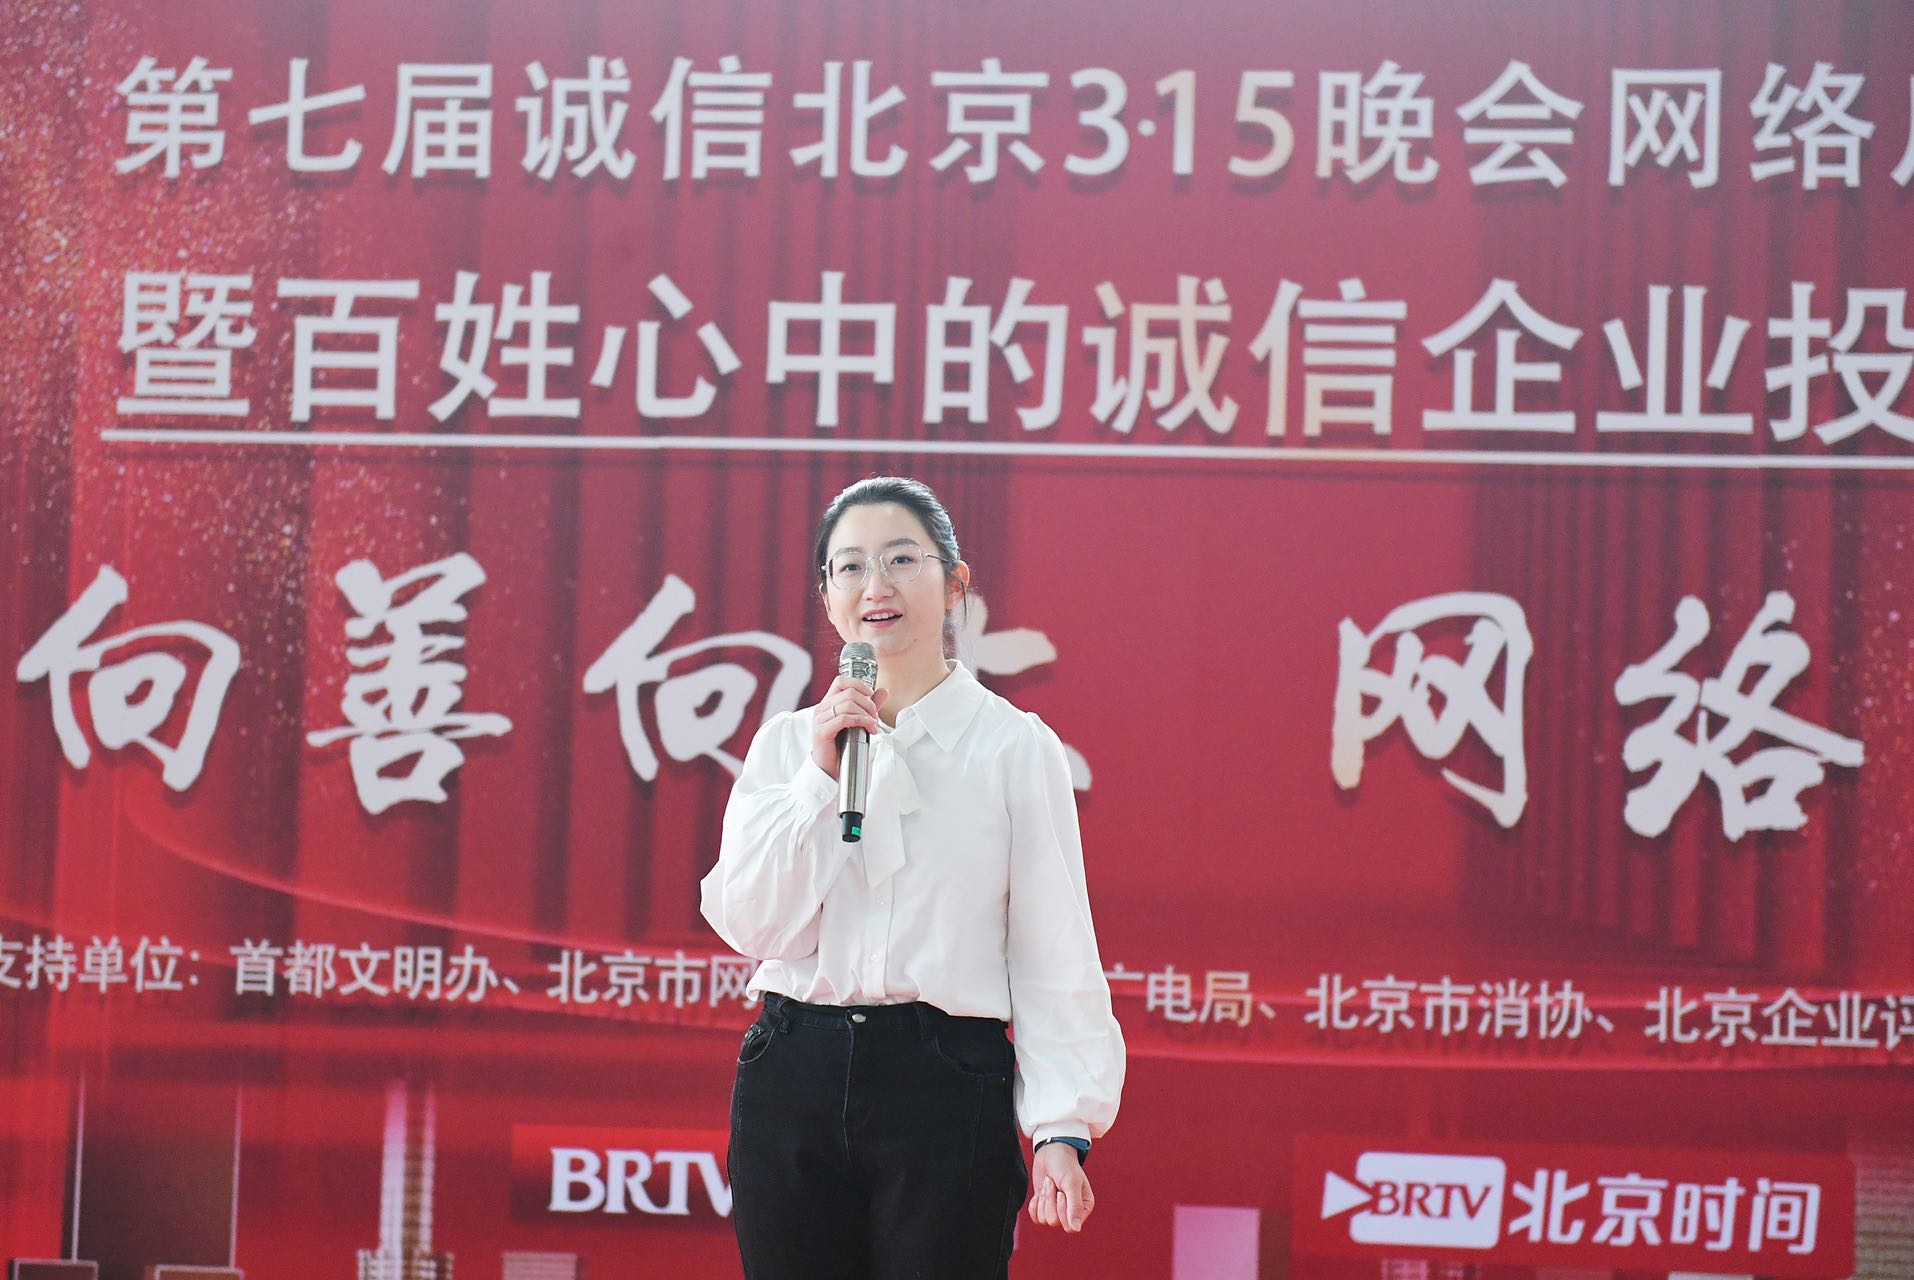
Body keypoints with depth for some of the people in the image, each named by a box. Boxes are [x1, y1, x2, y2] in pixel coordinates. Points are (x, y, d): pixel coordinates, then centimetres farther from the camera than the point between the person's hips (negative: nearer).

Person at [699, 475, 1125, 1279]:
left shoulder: (1015, 747, 1)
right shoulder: (786, 743, 10)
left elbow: (1054, 953, -2)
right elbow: (749, 926, 1)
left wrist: (1063, 1126, -9)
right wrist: (820, 778, -7)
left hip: (947, 1087, -3)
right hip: (794, 1083, 3)